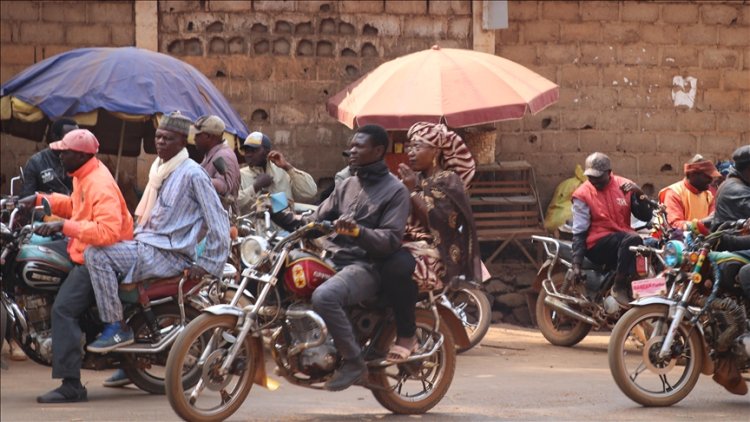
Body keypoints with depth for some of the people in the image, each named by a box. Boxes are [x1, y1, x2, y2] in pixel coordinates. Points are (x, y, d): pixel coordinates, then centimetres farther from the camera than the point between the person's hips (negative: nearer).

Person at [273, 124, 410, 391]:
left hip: (365, 266, -8)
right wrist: (279, 214, 4)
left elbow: (392, 239, -12)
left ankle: (353, 361, -24)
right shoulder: (347, 186, 23)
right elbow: (315, 223, 18)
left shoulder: (395, 190, 0)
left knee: (324, 296, -37)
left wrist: (357, 231, -29)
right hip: (331, 259, 8)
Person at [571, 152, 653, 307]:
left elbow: (645, 217, 5)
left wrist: (638, 194, -12)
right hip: (597, 244, -4)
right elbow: (579, 232, -4)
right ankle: (619, 288, -27)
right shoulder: (583, 194, -1)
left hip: (624, 239, 4)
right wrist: (576, 264, -13)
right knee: (632, 240, -34)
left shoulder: (623, 186, 7)